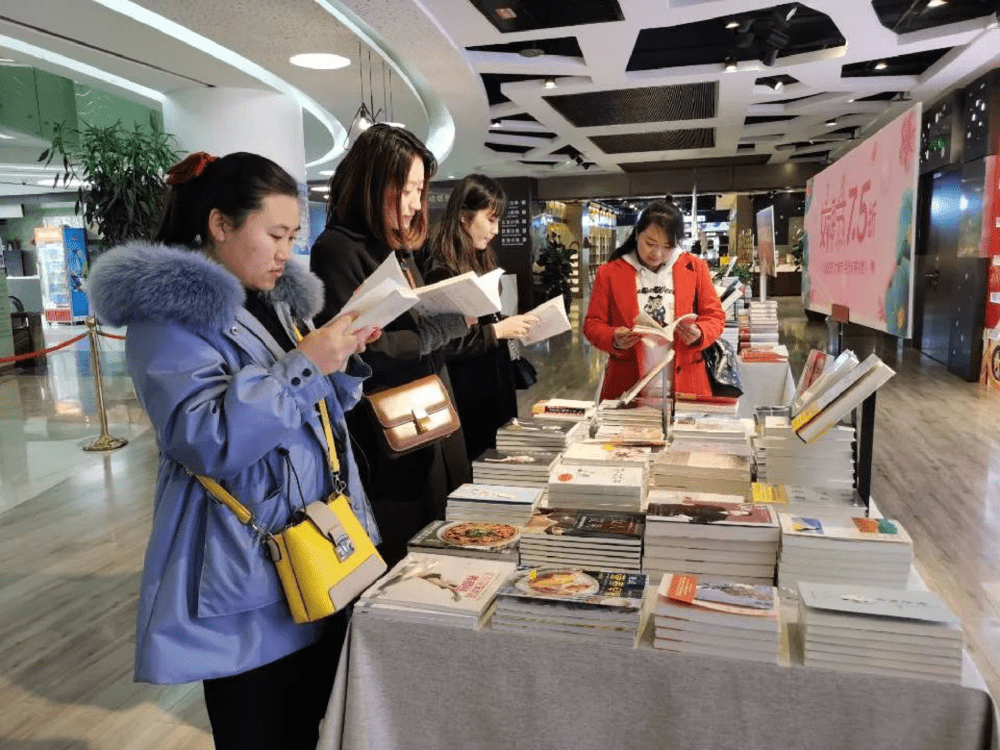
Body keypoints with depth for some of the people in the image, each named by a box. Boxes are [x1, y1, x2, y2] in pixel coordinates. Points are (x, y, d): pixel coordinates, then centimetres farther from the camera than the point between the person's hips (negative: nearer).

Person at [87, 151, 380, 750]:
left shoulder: (279, 299, 11)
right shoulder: (170, 310, -12)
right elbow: (204, 438, -23)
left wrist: (344, 359, -1)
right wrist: (303, 364, -23)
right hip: (248, 574, -7)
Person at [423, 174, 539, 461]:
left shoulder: (481, 263, 12)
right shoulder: (441, 272, -17)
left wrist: (513, 325, 4)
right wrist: (497, 331, -21)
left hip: (494, 389, 9)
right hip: (466, 398, -9)